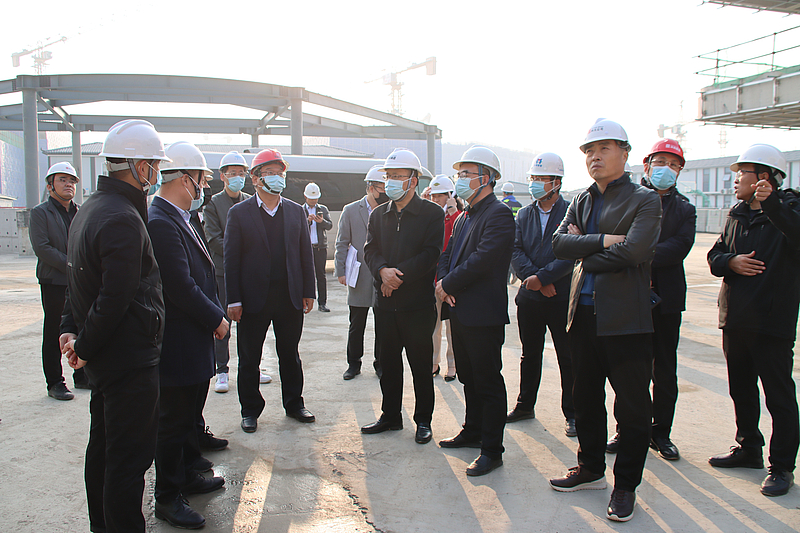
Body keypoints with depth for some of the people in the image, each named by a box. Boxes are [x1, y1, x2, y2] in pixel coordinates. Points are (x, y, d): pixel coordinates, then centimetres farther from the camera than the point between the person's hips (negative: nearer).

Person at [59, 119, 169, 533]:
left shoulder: (90, 208, 11)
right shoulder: (124, 220, -23)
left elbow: (78, 279, 15)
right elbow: (115, 298, -26)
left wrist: (70, 329, 8)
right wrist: (85, 347, -12)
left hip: (105, 358, 11)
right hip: (130, 359, -11)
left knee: (103, 448, 22)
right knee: (129, 458, -1)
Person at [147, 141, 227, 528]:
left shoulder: (178, 219, 11)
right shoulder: (160, 223, -22)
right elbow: (182, 288, -24)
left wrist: (216, 312, 5)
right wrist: (216, 319, -13)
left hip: (194, 340, 10)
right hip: (178, 345, -10)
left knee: (188, 415, 22)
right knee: (173, 421, 4)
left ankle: (185, 476, 38)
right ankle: (167, 499, 20)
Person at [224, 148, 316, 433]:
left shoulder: (296, 211, 7)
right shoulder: (239, 213, -2)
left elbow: (306, 254, 8)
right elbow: (231, 259, -4)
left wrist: (308, 292, 4)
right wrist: (234, 300, -9)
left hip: (290, 297, 2)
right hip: (253, 298, -2)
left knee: (290, 354, 14)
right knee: (249, 358, 8)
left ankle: (294, 403, 29)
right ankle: (250, 409, 24)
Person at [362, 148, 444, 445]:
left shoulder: (432, 214, -3)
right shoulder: (378, 214, 12)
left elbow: (430, 254, -12)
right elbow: (370, 250, 3)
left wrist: (399, 275, -17)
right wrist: (383, 270, -17)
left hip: (418, 303, -4)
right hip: (385, 302, 5)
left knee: (421, 364, 6)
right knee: (388, 362, 13)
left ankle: (423, 420, 20)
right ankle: (391, 416, 28)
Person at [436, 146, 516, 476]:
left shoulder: (499, 214, -12)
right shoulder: (463, 218, 17)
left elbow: (481, 260, -22)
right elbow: (447, 257, 14)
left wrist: (447, 284, -13)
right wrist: (445, 285, -5)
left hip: (484, 313, -9)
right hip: (460, 311, 9)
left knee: (488, 382, 0)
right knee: (468, 378, 20)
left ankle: (491, 449, 11)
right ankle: (473, 432, 35)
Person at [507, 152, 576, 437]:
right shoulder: (524, 215, 10)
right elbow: (516, 251, 0)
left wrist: (542, 277, -19)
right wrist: (534, 279, -14)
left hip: (562, 298, -4)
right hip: (529, 297, 4)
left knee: (567, 358, 4)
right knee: (530, 355, 15)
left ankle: (572, 413, 17)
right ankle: (525, 405, 28)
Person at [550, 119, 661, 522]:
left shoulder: (644, 200, -4)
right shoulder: (581, 201, 14)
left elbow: (633, 251, -20)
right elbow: (559, 244, -1)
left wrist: (585, 253, -8)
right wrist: (603, 240, -14)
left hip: (626, 318, -6)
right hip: (584, 313, 6)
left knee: (632, 406, 4)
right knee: (585, 398, 17)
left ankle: (626, 485, 20)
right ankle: (591, 469, 34)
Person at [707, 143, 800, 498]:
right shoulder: (737, 215, 14)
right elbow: (715, 254, 13)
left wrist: (771, 203, -40)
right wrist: (731, 261, -8)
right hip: (736, 319, 7)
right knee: (741, 389, 18)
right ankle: (748, 448, 33)